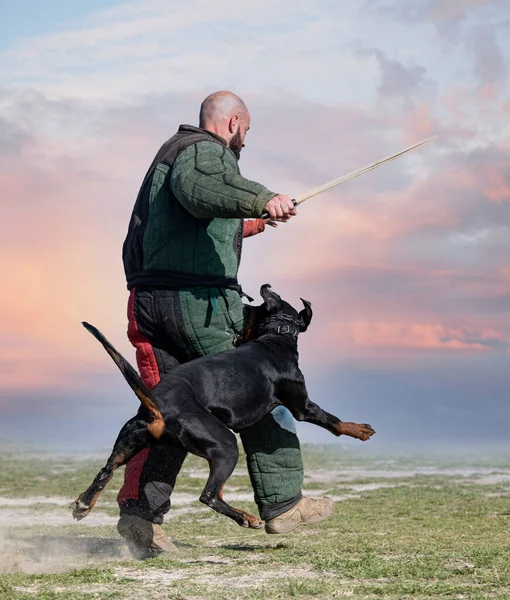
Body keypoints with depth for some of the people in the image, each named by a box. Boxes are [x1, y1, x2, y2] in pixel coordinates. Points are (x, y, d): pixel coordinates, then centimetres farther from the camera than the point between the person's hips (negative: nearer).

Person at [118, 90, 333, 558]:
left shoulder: (168, 155, 26)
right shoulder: (206, 151, -6)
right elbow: (197, 187, -30)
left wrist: (238, 228, 37)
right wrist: (259, 200, -42)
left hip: (150, 298, 9)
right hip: (200, 300, -9)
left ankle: (139, 511, -2)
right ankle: (282, 503, 6)